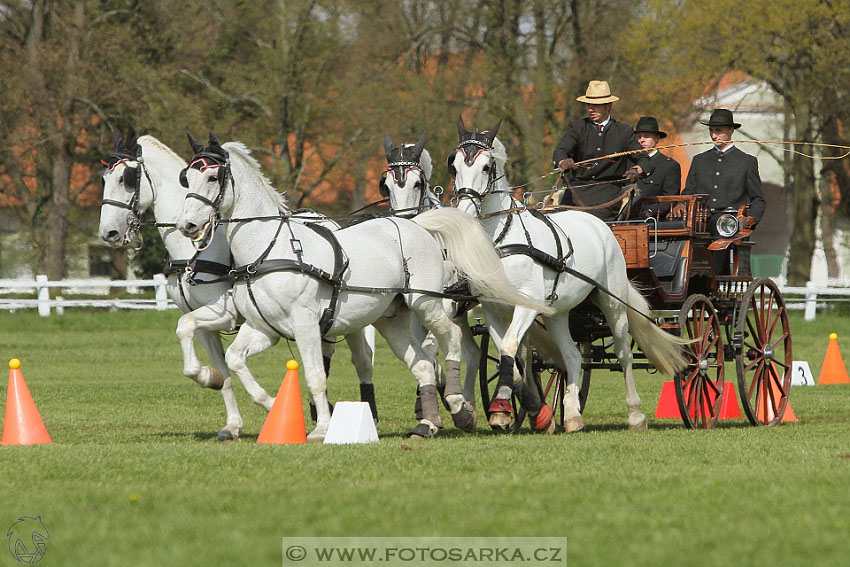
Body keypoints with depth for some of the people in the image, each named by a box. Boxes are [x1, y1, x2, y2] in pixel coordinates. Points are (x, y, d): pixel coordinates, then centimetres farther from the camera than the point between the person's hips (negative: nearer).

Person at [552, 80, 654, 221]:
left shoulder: (624, 131, 11)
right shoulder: (577, 126, 12)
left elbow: (644, 161, 8)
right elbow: (560, 151, -4)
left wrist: (637, 170, -18)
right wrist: (563, 162, -30)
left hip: (608, 189, -1)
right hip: (578, 188, 1)